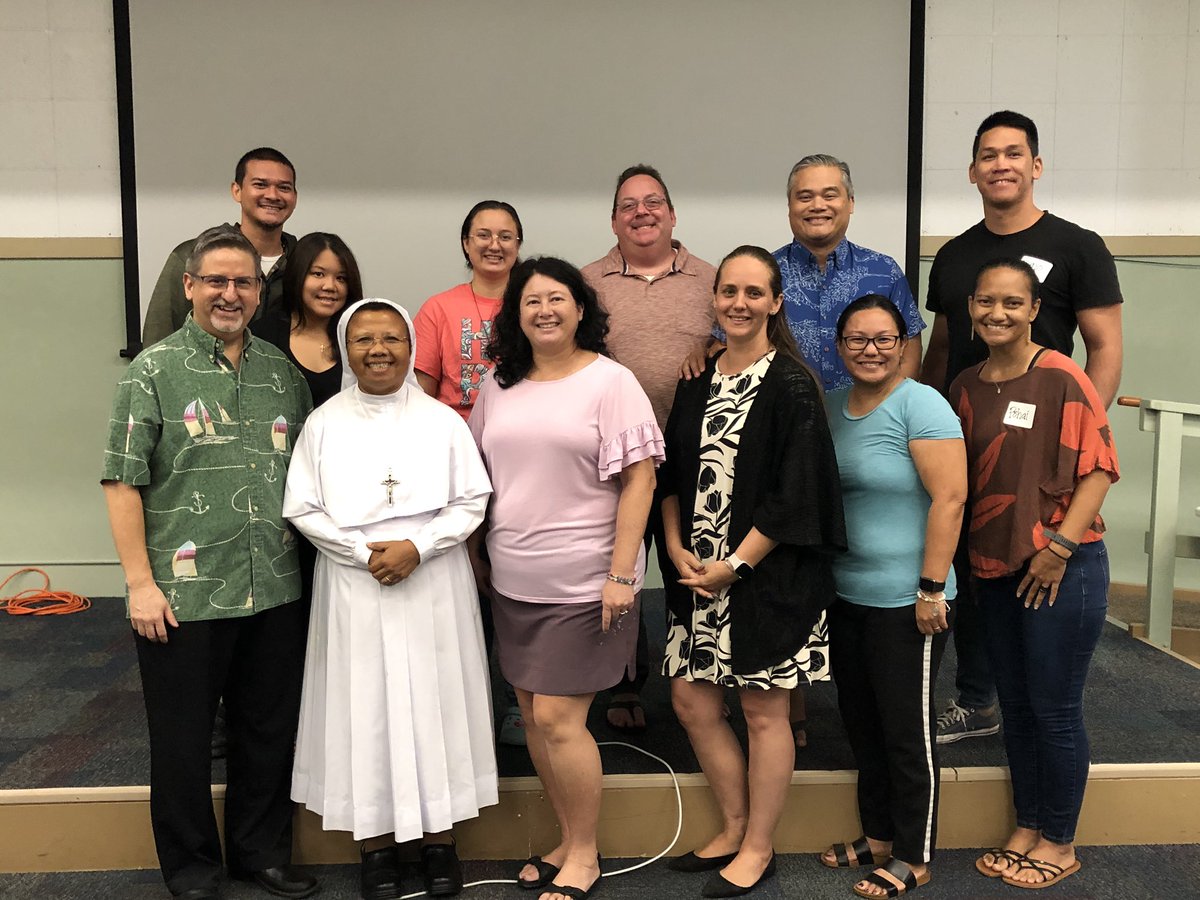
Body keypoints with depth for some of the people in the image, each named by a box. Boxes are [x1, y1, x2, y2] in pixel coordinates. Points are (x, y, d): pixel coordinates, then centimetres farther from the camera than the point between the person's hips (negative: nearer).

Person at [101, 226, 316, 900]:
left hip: (276, 592, 4)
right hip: (184, 597, -3)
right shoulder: (155, 371, -3)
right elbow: (123, 481, -6)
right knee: (183, 741, 10)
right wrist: (141, 582, -11)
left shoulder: (284, 372, 8)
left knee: (272, 731, 15)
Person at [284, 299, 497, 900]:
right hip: (354, 586, 0)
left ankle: (438, 836, 21)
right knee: (365, 706, 6)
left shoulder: (442, 420, 1)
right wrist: (365, 553, -11)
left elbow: (472, 502, -1)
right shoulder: (324, 423, 2)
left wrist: (417, 547, -14)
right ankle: (377, 842, 20)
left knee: (432, 701, 6)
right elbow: (303, 509, 0)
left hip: (433, 586, 0)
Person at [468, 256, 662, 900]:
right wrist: (474, 554, 15)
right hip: (512, 582, 6)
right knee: (533, 715, 12)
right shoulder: (498, 385, 9)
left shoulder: (610, 382, -7)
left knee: (557, 718, -4)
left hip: (582, 584, -6)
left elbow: (638, 480, -12)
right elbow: (478, 476, 17)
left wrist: (621, 574, -17)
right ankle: (569, 842, 31)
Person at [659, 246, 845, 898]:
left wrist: (735, 565, -15)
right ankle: (735, 828, 31)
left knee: (763, 710, 6)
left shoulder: (791, 385, -11)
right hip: (700, 571, 7)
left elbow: (793, 493, -15)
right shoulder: (698, 379, 8)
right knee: (691, 701, 11)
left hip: (768, 573, -6)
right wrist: (677, 548, -1)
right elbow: (674, 471, 11)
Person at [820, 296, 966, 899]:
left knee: (906, 731, 6)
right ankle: (877, 837, 35)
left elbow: (949, 498, -18)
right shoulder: (831, 407, 8)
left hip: (904, 601, -7)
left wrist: (931, 588, -20)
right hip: (846, 595, 7)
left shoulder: (920, 404, -13)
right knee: (861, 723, 17)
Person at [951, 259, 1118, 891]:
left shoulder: (1061, 378, -11)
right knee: (1014, 704, 15)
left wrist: (1060, 544, -16)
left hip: (1061, 570, -6)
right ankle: (1026, 827, 31)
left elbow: (1099, 467, -12)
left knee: (1054, 710, 4)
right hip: (994, 567, 6)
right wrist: (966, 551, 8)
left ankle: (1060, 843, 22)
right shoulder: (965, 387, 7)